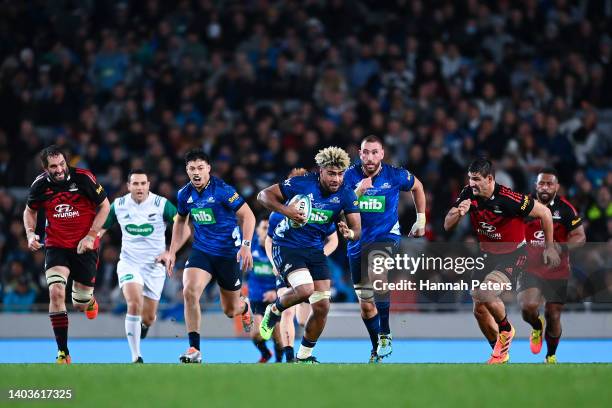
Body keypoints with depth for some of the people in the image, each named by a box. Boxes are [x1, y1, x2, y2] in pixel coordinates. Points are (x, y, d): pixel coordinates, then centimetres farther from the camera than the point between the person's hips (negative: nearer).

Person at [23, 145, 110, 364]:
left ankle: (90, 300, 48)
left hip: (84, 246, -1)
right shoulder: (40, 185, -7)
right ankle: (63, 352, -17)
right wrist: (30, 233, -5)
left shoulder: (83, 178, -14)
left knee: (81, 305, 6)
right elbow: (30, 210, 13)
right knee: (56, 291, -23)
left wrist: (91, 236, -12)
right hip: (56, 245, 1)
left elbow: (104, 206, -3)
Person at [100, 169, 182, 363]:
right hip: (129, 263, 0)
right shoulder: (118, 205, -2)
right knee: (134, 304, -25)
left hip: (154, 266, 0)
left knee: (148, 318, 6)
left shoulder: (161, 204, -10)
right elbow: (100, 228, 12)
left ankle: (144, 324, 48)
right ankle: (136, 357, -18)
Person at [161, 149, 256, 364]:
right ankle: (194, 350, -19)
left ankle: (244, 306, 50)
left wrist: (246, 246, -24)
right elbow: (181, 222, 17)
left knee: (230, 310, 9)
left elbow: (248, 216, -13)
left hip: (229, 253, -3)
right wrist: (172, 252, 13)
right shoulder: (185, 194, -1)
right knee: (189, 291, -23)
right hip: (201, 251, 3)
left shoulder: (222, 190, -17)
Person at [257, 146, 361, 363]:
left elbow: (357, 228, -7)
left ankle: (304, 356, 18)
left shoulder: (346, 194, -7)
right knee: (305, 289, -28)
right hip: (287, 246, -5)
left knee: (322, 307, -2)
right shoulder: (302, 183, -18)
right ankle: (275, 310, 5)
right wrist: (285, 210, -29)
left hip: (315, 250, 5)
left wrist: (350, 233, -32)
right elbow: (263, 195, -13)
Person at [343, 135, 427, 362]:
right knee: (365, 304, 9)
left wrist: (421, 219, 15)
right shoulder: (351, 176, -6)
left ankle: (385, 335, -26)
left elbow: (417, 186, 14)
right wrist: (359, 191, -29)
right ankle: (377, 348, 29)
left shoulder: (395, 176, -7)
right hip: (358, 242, 3)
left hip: (387, 237, -3)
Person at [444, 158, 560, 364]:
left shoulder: (508, 199, -27)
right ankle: (500, 353, 29)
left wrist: (549, 247, -6)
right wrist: (459, 213, -27)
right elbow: (447, 226, -4)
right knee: (479, 310, 7)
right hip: (488, 255, 7)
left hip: (513, 256, -7)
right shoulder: (469, 194, -10)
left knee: (485, 293, -28)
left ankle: (506, 330, 1)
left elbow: (544, 212, -15)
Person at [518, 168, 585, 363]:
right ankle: (537, 327, 14)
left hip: (557, 272, -1)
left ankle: (551, 357, 28)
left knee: (553, 316, 4)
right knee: (528, 307, -23)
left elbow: (580, 237, -7)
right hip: (530, 268, 1)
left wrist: (562, 248, -24)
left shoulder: (565, 209, -6)